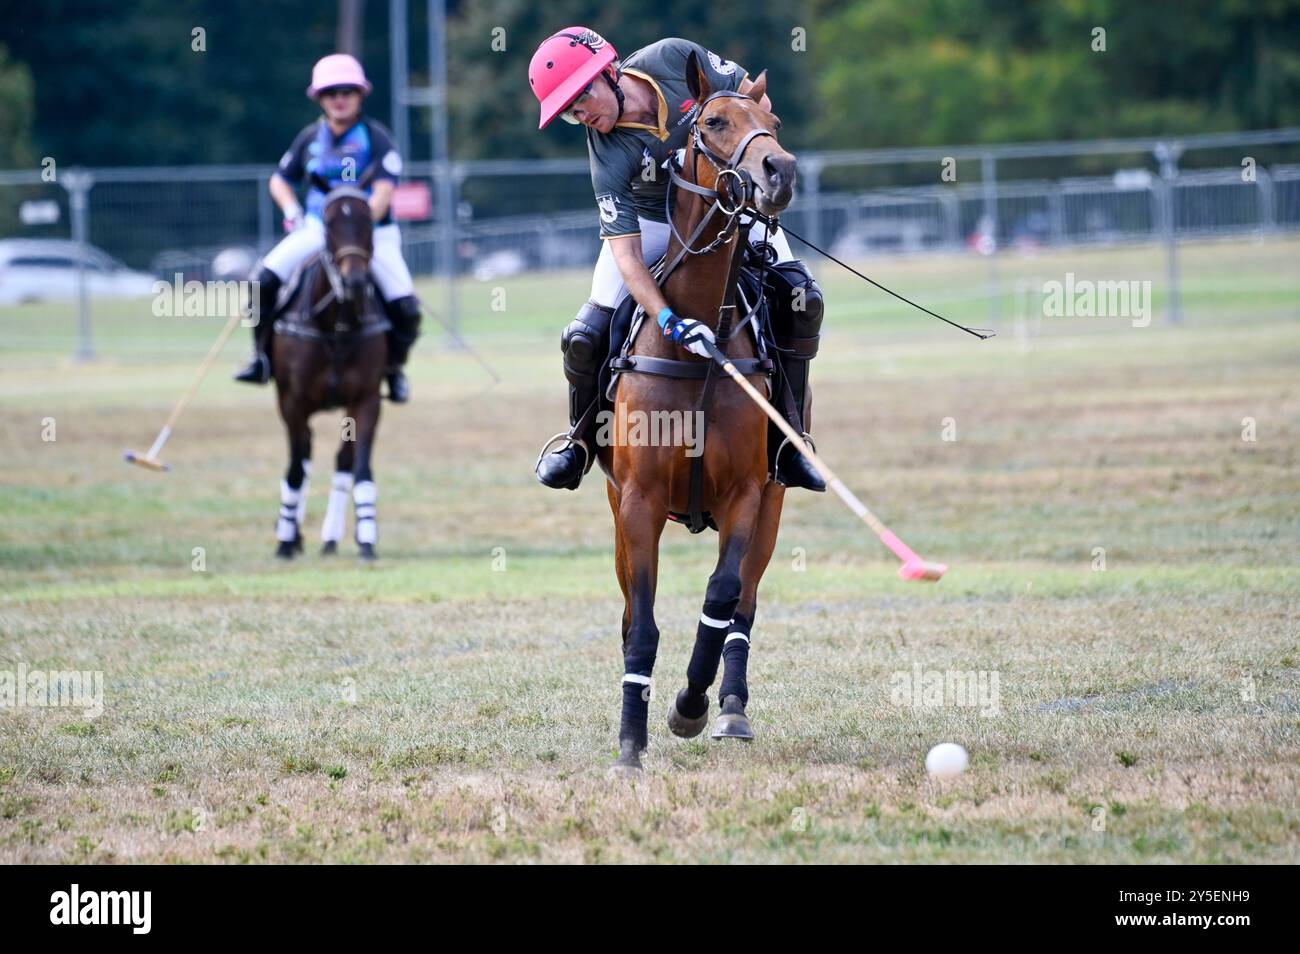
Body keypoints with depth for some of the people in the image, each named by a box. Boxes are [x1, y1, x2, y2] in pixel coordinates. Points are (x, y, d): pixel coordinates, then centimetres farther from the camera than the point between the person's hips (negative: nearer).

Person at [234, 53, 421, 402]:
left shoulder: (375, 137, -5)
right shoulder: (311, 138, 7)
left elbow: (384, 189, -16)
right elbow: (280, 179, 18)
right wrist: (291, 210, -2)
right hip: (318, 230, 3)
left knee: (405, 309, -16)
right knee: (264, 279, -17)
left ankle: (394, 370, 10)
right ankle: (262, 358, -5)